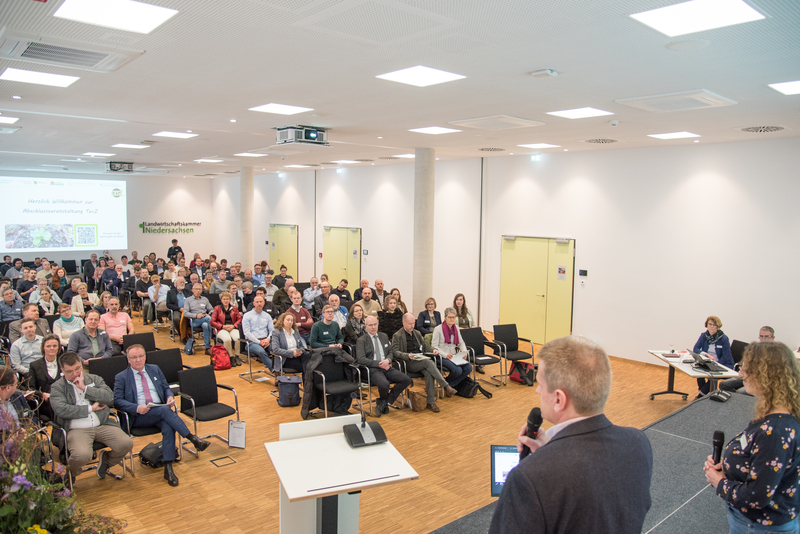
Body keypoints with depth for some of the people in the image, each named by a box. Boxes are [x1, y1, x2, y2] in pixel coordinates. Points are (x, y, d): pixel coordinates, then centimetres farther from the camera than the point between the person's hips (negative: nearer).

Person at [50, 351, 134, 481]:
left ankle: (106, 460, 16)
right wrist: (90, 408, -4)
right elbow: (62, 410, -10)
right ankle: (71, 474, 6)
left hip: (102, 425, 3)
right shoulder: (57, 387, 8)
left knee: (127, 444, -18)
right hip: (77, 429, -3)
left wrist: (85, 388, -5)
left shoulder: (94, 379, 15)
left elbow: (110, 397, 0)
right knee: (81, 455, -32)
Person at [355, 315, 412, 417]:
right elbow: (361, 359, -9)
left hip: (386, 367, 6)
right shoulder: (361, 340, 2)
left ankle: (383, 403, -5)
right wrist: (378, 364, -17)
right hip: (372, 369, -6)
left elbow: (391, 352, 19)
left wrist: (388, 360, -6)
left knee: (406, 380, -17)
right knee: (384, 384, -36)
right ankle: (384, 401, 3)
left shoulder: (384, 336, 20)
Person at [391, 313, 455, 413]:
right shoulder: (397, 336, 3)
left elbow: (424, 347, 28)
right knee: (429, 362, -32)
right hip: (408, 363, -5)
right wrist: (407, 355, -26)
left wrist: (432, 350, 5)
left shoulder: (417, 333, 23)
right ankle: (446, 386, -31)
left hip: (421, 361, 5)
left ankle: (430, 402, -25)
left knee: (429, 373, -29)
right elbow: (395, 352, -8)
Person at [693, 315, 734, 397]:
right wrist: (707, 355, -20)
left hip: (723, 365, -3)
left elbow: (725, 357, -11)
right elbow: (695, 349, -3)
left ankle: (701, 395, -12)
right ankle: (703, 393, -7)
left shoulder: (724, 338, -9)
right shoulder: (704, 336, 3)